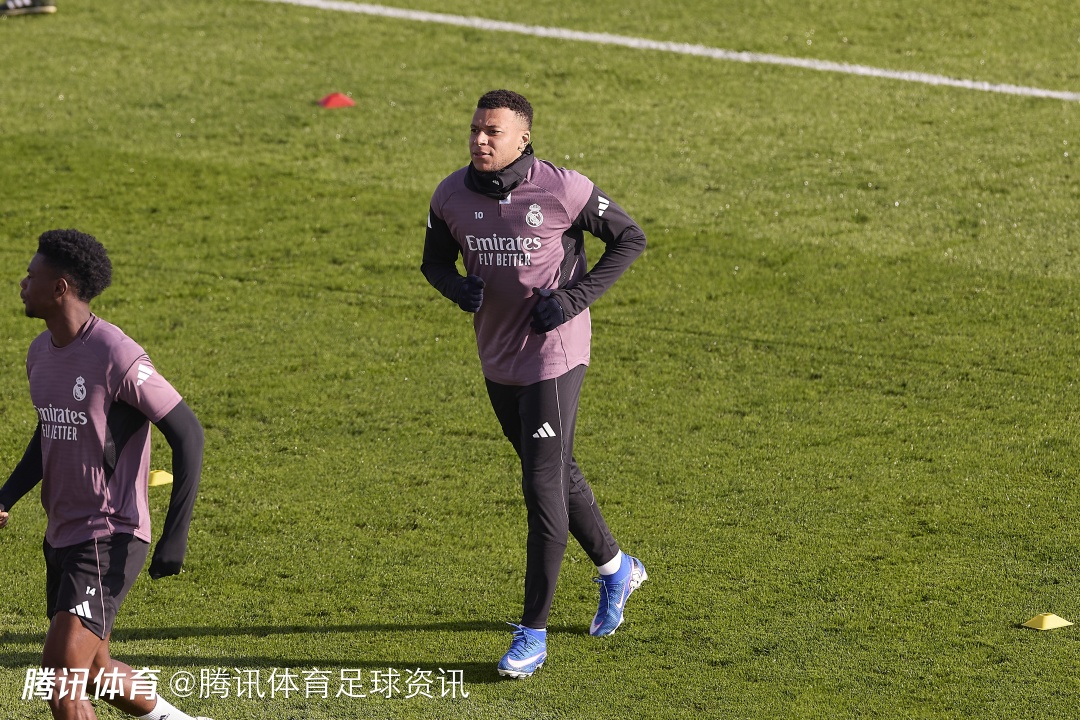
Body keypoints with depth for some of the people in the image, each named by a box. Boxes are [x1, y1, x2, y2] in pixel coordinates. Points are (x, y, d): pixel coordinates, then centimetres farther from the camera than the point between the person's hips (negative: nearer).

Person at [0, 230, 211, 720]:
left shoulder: (117, 358, -19)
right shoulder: (40, 353, 7)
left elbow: (187, 435, -16)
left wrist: (175, 536, -18)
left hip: (110, 540, -9)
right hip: (61, 535, 9)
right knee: (92, 671, 21)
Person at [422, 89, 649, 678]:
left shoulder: (562, 190, -16)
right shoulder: (452, 196, -3)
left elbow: (630, 238, -5)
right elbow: (435, 260, 13)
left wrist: (577, 297, -15)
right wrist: (457, 286, -11)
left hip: (555, 356, -6)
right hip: (497, 358, 6)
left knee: (543, 486, -9)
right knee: (556, 473, 21)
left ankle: (533, 631, -2)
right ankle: (616, 569, 45)